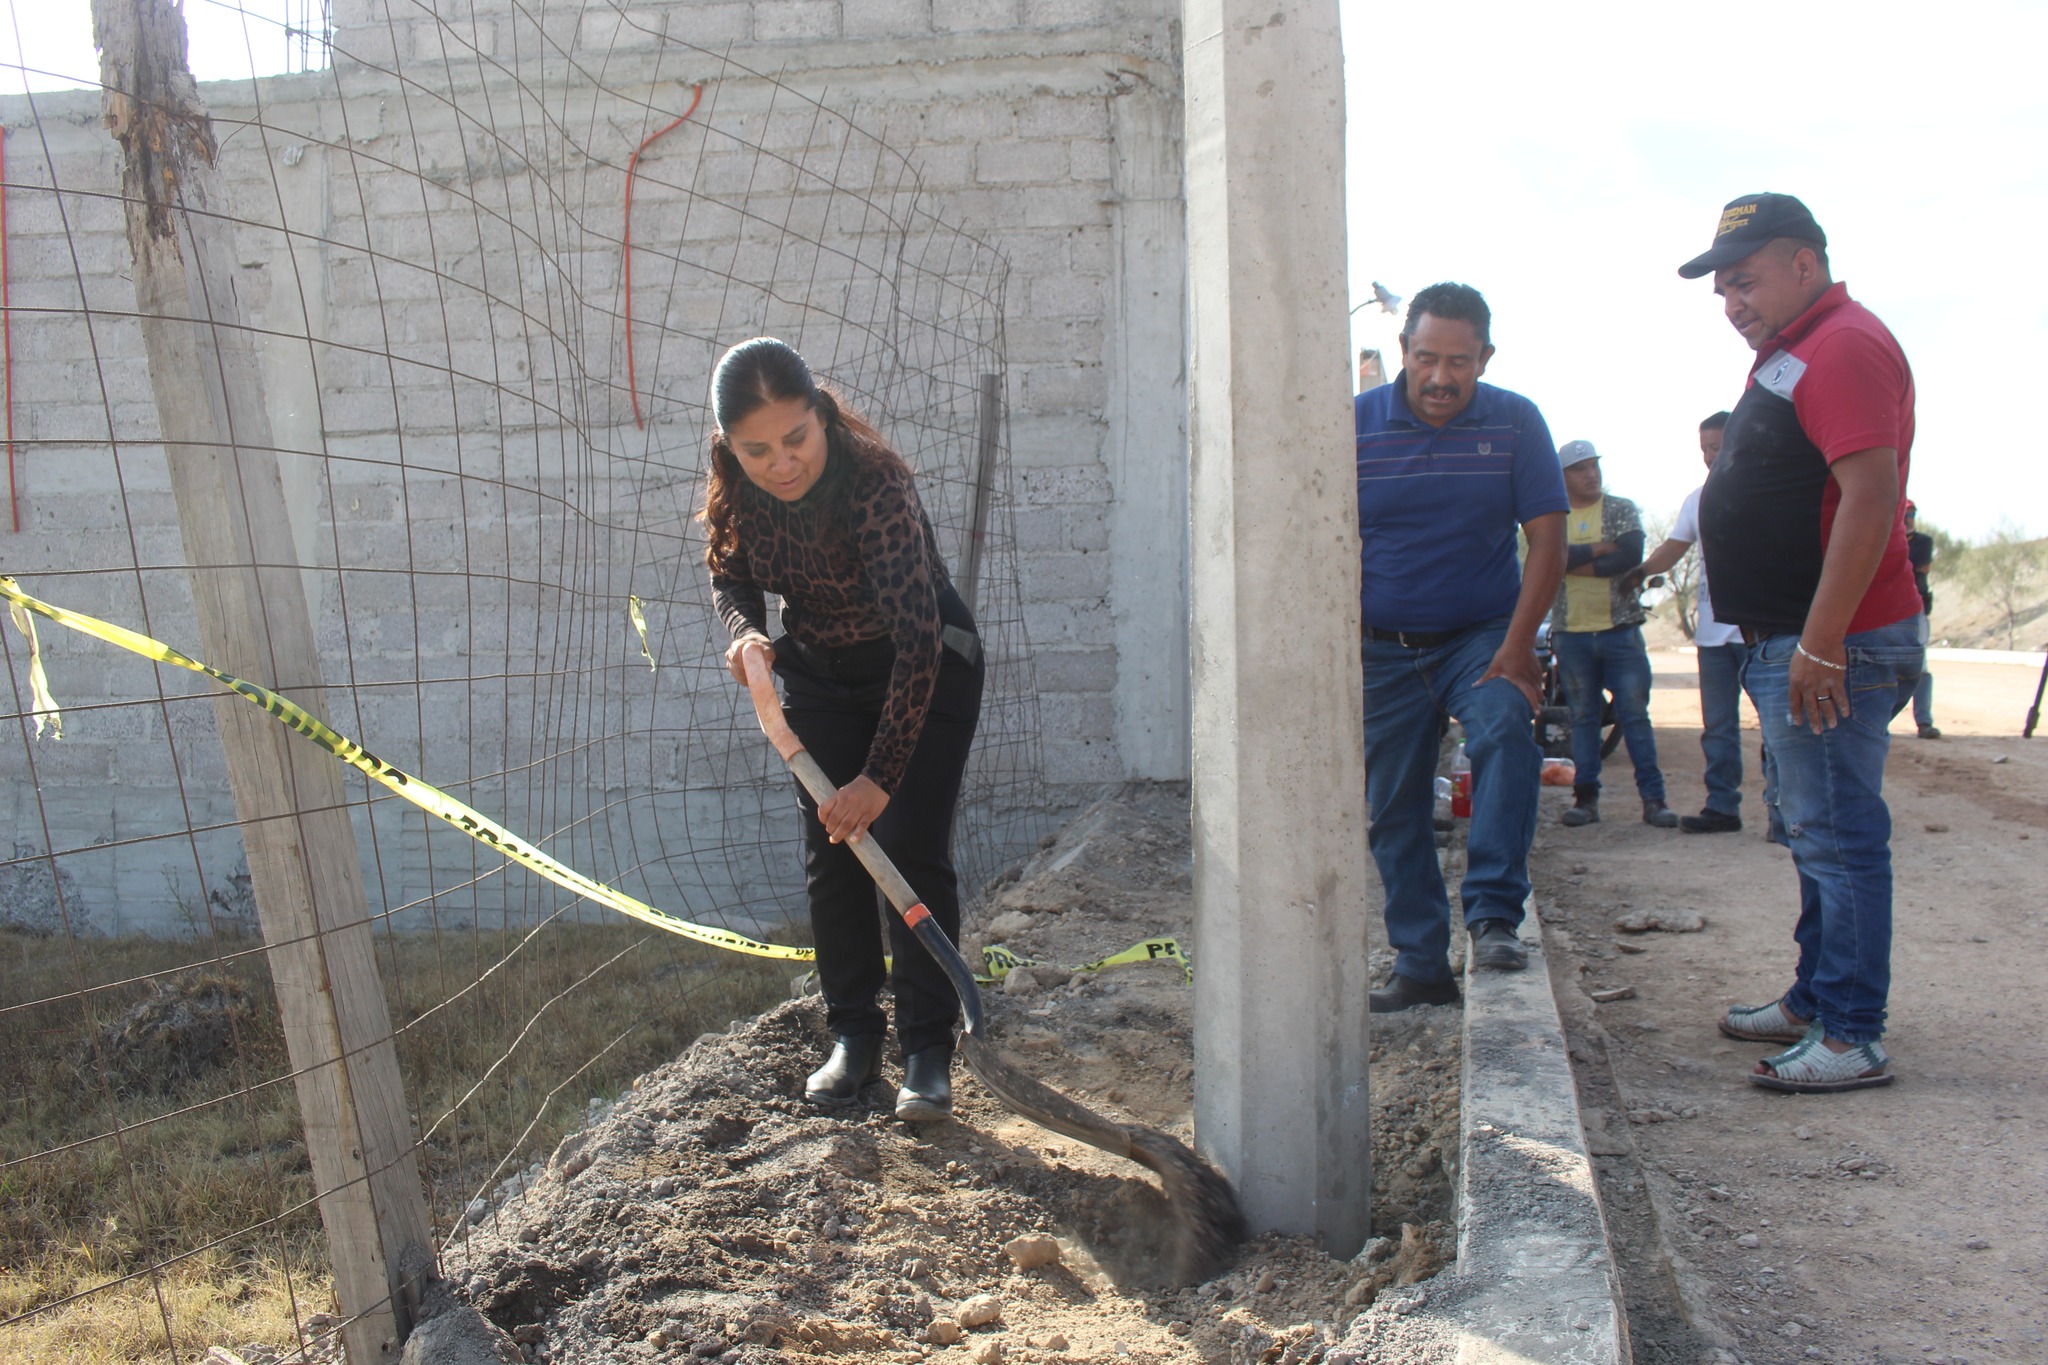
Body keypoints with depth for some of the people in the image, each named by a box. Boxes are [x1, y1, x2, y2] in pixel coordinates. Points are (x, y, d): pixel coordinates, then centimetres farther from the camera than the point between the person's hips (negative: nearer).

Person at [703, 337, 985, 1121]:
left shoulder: (875, 482, -35)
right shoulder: (734, 492, -17)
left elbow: (918, 634, -38)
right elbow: (729, 576, 2)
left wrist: (881, 777, -41)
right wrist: (745, 632, -23)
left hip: (926, 673, -5)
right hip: (819, 679, 5)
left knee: (912, 850, -10)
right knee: (831, 858, 4)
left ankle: (928, 1053, 0)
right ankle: (854, 1038, 17)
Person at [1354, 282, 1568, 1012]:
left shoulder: (1515, 423, -3)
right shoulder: (1356, 424, -3)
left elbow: (1547, 540, -5)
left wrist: (1516, 648, -15)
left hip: (1482, 636, -1)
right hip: (1383, 648, 1)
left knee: (1504, 733, -30)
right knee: (1394, 810, 5)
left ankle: (1494, 914, -24)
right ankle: (1420, 966, 17)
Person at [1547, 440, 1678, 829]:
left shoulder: (1623, 510, 5)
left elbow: (1630, 555, -13)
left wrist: (1573, 561, -11)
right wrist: (1602, 547, -12)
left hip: (1621, 629, -1)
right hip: (1571, 633, 1)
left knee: (1635, 714, -1)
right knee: (1583, 717, 7)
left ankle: (1653, 797, 3)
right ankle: (1586, 796, 13)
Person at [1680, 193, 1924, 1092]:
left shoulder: (1843, 347, -14)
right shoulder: (1793, 354, 19)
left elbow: (1871, 495, -24)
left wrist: (1821, 643, -26)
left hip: (1835, 646, -11)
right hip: (1792, 644, 11)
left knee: (1838, 836, -6)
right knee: (1812, 830, 17)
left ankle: (1853, 1037, 0)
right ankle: (1814, 1000, 28)